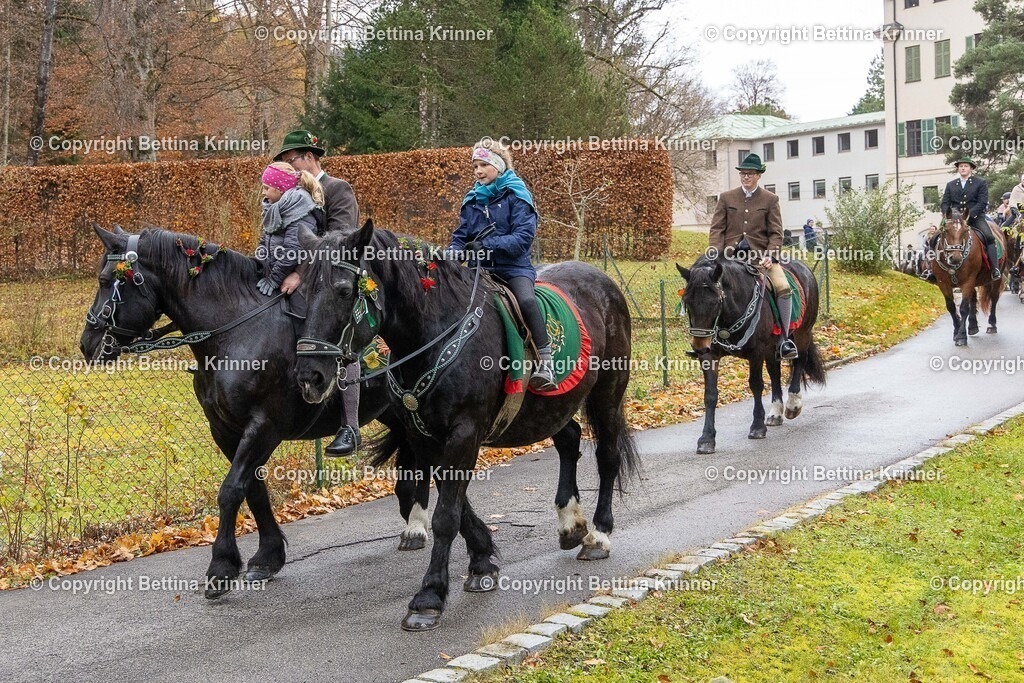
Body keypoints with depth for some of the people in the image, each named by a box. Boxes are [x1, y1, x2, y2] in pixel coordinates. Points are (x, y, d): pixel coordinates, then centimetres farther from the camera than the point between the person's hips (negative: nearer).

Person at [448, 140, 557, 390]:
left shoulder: (516, 195, -2)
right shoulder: (472, 200, 13)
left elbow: (523, 237, -13)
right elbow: (461, 237, 13)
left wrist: (487, 245, -23)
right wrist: (450, 254, -10)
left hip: (513, 266, -5)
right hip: (479, 267, 5)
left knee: (526, 300, -32)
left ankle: (545, 363, -29)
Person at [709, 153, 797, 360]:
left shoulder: (770, 199, 7)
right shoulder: (726, 198, 9)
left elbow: (776, 233, 3)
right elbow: (717, 229, 5)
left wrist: (769, 256, -13)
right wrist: (716, 255, -11)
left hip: (760, 252, -1)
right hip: (731, 253, 1)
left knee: (783, 288, -22)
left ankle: (784, 339, -13)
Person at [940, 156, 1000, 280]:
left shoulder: (981, 183, 6)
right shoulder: (950, 185, 17)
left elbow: (982, 202, -5)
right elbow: (945, 202, 12)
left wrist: (970, 214, -20)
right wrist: (947, 213, -11)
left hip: (975, 217, -3)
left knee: (989, 237, -24)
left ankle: (995, 269, -26)